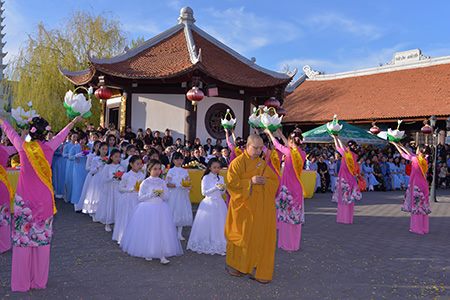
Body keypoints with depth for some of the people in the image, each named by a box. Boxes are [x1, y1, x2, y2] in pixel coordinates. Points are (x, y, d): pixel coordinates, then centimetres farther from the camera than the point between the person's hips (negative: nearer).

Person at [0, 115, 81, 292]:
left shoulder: (23, 147, -6)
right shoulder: (49, 147, -5)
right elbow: (62, 134, 14)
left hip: (24, 199, -1)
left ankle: (21, 282, 14)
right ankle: (39, 280, 18)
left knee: (22, 237, 7)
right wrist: (75, 121, 32)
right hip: (44, 199, 1)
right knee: (42, 238, 9)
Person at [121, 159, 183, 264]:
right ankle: (147, 253, 23)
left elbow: (166, 197, 6)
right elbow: (140, 198, -6)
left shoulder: (162, 182, 5)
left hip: (161, 209, 3)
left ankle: (162, 255, 2)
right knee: (148, 231, 3)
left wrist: (162, 194, -15)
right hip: (147, 209, -2)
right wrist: (151, 194, -16)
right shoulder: (145, 182, -4)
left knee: (162, 231, -2)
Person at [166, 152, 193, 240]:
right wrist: (178, 185, -19)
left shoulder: (185, 171, 9)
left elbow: (187, 182, 12)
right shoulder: (171, 171, -2)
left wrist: (187, 186, -10)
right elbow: (167, 184, -9)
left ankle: (180, 233, 14)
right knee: (173, 213, -3)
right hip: (173, 194, -4)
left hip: (183, 194, 4)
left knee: (182, 212, 4)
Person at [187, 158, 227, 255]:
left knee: (219, 224, 5)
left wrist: (222, 189, -11)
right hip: (209, 203, -4)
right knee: (208, 224, 0)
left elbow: (222, 193, 12)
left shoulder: (221, 178, 8)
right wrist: (215, 188, -18)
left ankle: (218, 245, 12)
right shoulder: (206, 178, -5)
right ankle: (206, 246, 9)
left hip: (219, 203, 4)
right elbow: (204, 192, -10)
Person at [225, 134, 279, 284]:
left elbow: (275, 181, 12)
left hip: (262, 208, 5)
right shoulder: (237, 162, -7)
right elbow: (231, 183, -14)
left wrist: (265, 181, -10)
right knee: (242, 236, 5)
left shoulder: (263, 164, 10)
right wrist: (251, 181, -20)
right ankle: (234, 264, 24)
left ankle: (258, 269, 17)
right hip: (244, 206, -5)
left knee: (261, 237, 5)